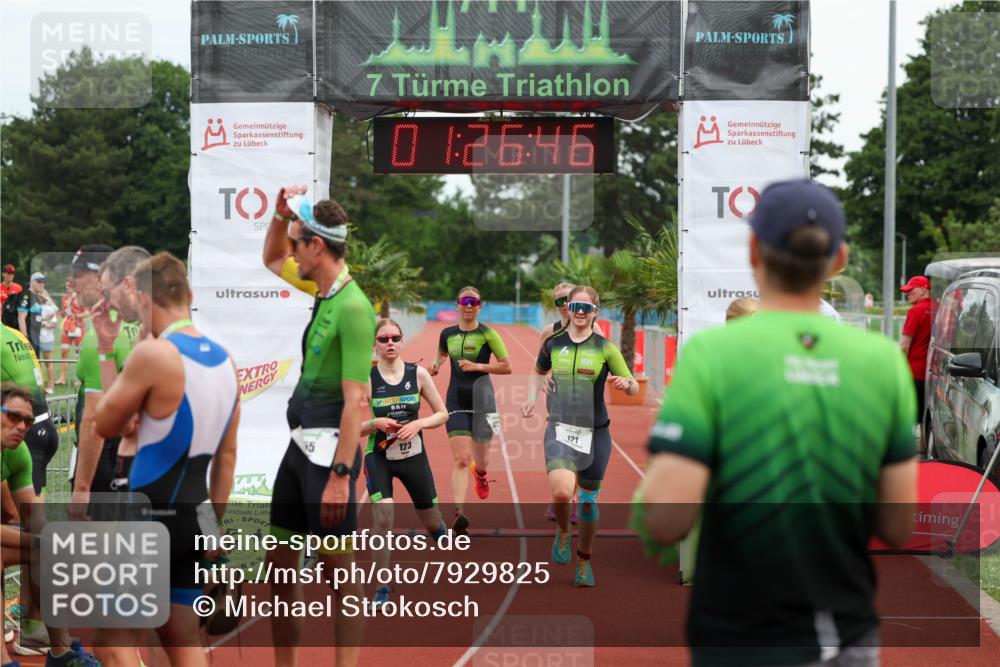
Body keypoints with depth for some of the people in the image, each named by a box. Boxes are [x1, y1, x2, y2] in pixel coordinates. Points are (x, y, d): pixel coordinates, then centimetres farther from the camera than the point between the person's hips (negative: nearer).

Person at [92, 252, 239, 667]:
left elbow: (104, 425, -3)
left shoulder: (153, 354, -16)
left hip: (148, 519, -7)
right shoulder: (225, 361, 7)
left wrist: (124, 367, 6)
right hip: (192, 519, 7)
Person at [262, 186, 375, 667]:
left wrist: (340, 475, -24)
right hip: (299, 445, 9)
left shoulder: (352, 308, -17)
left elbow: (355, 400, -21)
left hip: (329, 450, -9)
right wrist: (281, 214, 12)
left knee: (338, 570, -3)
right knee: (279, 564, 13)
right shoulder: (322, 289, 10)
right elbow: (272, 261, 30)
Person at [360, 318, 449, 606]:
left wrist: (418, 424, -16)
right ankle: (382, 589, -5)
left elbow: (442, 414, 1)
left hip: (414, 455, 2)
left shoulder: (418, 374, -5)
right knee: (383, 520, -19)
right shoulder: (365, 379, -9)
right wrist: (375, 423, -24)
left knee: (433, 523, 11)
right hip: (379, 457, -2)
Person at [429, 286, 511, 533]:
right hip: (456, 401, 2)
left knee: (480, 460, 11)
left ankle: (480, 473, 49)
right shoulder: (447, 333, 7)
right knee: (461, 459, -13)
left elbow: (506, 367, -4)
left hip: (481, 397, -2)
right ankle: (458, 513, -20)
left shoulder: (487, 334, -4)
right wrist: (436, 364, 7)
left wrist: (477, 366, -14)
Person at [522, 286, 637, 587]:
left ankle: (584, 562, 32)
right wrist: (532, 397, 7)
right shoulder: (553, 343, 4)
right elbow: (538, 372, 24)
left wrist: (625, 383, -22)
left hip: (595, 433, 0)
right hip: (559, 429, 0)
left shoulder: (605, 348, -2)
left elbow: (634, 389, 1)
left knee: (588, 499, 10)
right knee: (561, 491, -25)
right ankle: (562, 533, 8)